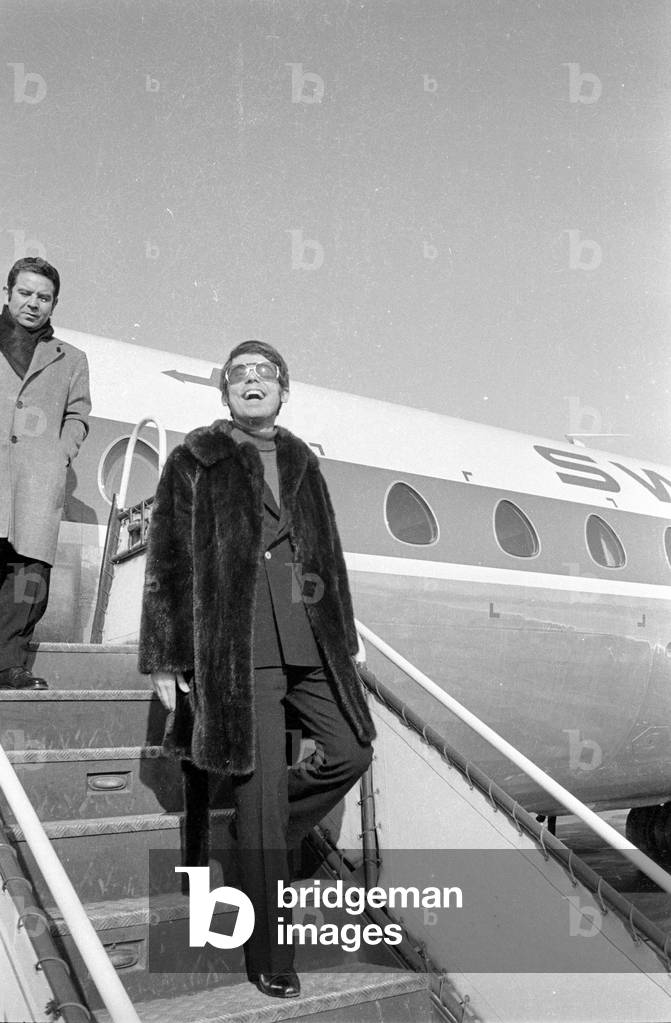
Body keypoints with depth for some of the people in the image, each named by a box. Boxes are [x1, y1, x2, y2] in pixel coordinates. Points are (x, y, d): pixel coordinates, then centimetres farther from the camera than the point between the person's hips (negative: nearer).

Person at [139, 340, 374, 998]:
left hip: (309, 640, 6)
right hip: (237, 641, -5)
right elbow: (167, 564, 0)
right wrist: (164, 660, -5)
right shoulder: (194, 461, 3)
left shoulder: (302, 462, 16)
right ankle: (267, 957, 11)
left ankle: (263, 842, 29)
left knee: (352, 748, 5)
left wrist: (342, 641, 15)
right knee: (262, 787, -3)